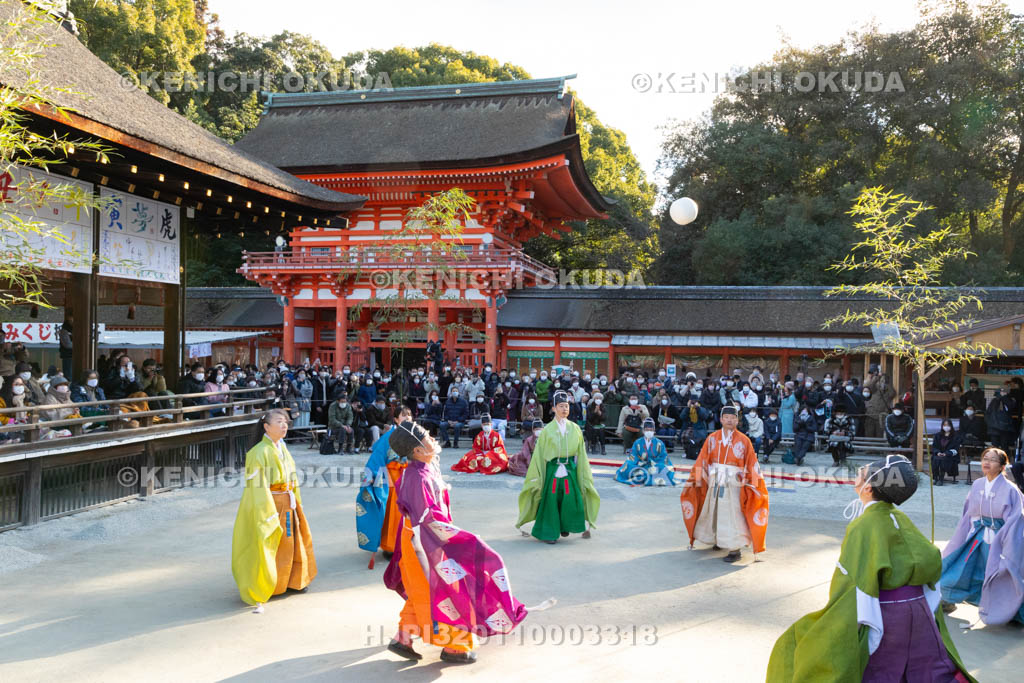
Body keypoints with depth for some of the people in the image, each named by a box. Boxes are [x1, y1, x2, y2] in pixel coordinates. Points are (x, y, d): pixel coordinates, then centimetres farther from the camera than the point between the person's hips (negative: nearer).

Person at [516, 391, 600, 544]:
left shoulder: (575, 429, 6)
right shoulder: (547, 430, 0)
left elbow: (581, 453, 9)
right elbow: (539, 454, 1)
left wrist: (584, 476, 6)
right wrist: (536, 476, -3)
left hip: (570, 469, 2)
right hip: (552, 469, -2)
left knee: (569, 499, 1)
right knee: (551, 500, -3)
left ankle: (564, 526, 25)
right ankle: (547, 533, 7)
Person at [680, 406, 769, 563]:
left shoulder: (744, 441, -5)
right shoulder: (712, 438, 2)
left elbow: (752, 464, -4)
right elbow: (702, 459, 3)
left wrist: (753, 485, -9)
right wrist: (697, 478, -1)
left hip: (733, 485, -3)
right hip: (714, 483, 4)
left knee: (732, 515, -5)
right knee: (714, 512, 15)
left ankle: (735, 549, 3)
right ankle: (719, 540, 37)